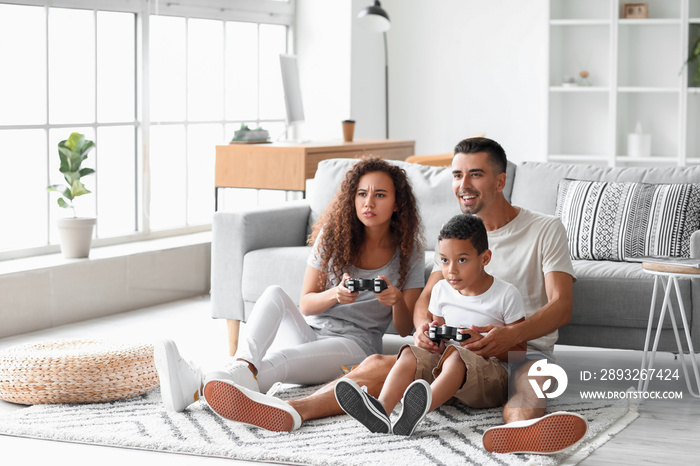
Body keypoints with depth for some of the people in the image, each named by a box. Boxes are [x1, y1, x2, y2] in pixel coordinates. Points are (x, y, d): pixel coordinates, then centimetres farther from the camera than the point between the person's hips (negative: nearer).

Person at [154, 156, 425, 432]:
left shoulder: (409, 251, 0)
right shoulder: (334, 233, 5)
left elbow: (405, 329, 1)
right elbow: (306, 304, 5)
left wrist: (397, 300, -23)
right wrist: (335, 295, -19)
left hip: (354, 345, -3)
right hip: (310, 333, 3)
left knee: (279, 361, -37)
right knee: (274, 294, -31)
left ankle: (198, 389, -64)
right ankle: (245, 364, -62)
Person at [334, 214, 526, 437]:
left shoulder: (506, 295, -4)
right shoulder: (442, 290, 11)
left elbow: (519, 353, -4)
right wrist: (433, 338, -2)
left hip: (494, 378, -5)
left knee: (455, 357, -36)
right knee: (410, 354, -21)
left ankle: (420, 408, -64)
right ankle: (381, 409, -49)